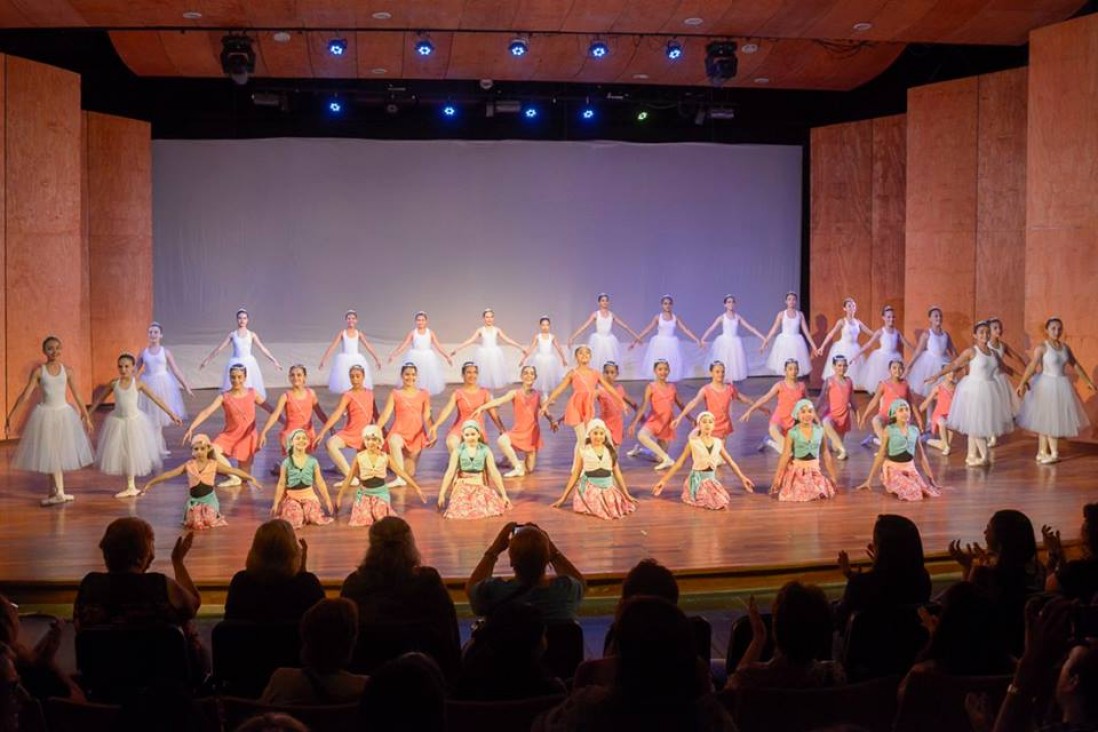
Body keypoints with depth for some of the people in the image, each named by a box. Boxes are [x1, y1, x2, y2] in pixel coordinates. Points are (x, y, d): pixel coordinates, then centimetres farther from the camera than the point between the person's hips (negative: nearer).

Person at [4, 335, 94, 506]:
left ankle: (53, 491, 19)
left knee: (62, 453, 7)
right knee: (50, 454, 1)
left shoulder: (67, 371, 0)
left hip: (64, 413, 2)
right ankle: (59, 492, 7)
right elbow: (25, 394, -6)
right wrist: (10, 416, -8)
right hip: (46, 415, -2)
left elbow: (77, 395, 7)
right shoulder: (39, 371, -6)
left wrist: (86, 416, 9)